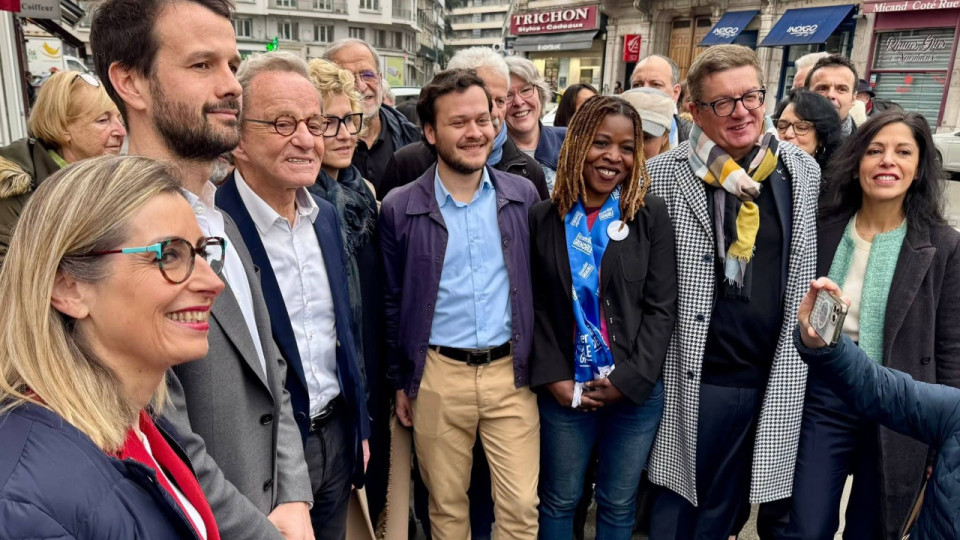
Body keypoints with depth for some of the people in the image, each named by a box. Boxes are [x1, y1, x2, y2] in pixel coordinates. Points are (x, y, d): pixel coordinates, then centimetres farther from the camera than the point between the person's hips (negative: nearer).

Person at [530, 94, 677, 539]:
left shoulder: (652, 216, -3)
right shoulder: (543, 217, -1)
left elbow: (661, 308, -5)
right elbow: (535, 307, 0)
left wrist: (629, 379, -12)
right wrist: (552, 377, -8)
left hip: (637, 392, 0)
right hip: (564, 391, 0)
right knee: (559, 501, 17)